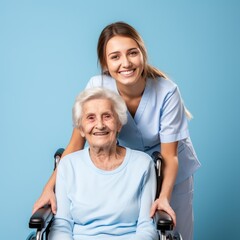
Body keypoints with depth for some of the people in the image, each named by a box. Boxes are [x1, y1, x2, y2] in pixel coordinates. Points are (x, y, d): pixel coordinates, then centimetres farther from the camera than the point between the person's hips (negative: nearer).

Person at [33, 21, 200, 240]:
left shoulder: (167, 92, -28)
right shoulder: (97, 86, -24)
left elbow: (169, 156, -22)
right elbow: (76, 143, -19)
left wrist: (164, 196, -38)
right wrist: (50, 187, -28)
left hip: (170, 171, -1)